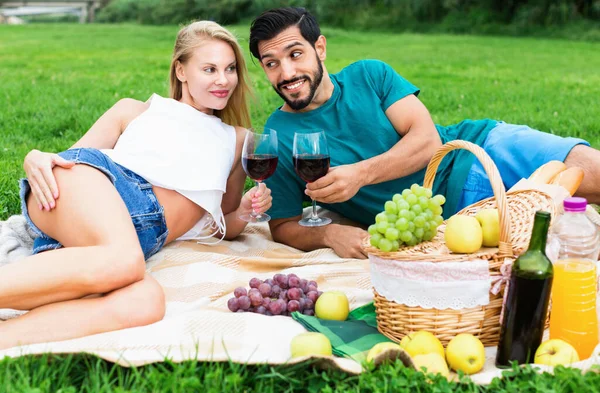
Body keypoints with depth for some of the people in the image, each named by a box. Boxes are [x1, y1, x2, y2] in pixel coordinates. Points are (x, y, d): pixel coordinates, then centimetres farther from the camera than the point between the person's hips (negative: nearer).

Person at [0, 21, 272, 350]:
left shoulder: (237, 141, 30)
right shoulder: (135, 111, 24)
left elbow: (225, 226, 33)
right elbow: (71, 159, 18)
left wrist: (246, 209, 9)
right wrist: (36, 159, -5)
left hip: (144, 234, 2)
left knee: (146, 301, -38)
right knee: (123, 262, -41)